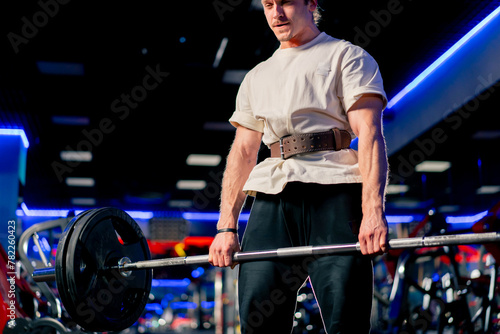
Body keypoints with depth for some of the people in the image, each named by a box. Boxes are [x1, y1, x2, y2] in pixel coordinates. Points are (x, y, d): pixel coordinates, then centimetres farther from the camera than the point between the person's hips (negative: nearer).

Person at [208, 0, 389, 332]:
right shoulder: (256, 77, 26)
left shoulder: (347, 56, 11)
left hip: (334, 191, -4)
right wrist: (226, 227, 9)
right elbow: (243, 151, 20)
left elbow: (369, 134, -3)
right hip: (272, 196, 5)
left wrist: (373, 211, -18)